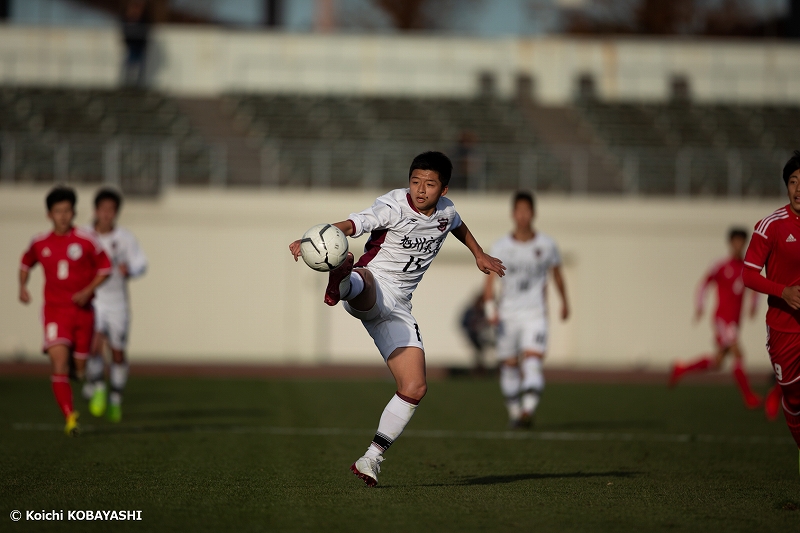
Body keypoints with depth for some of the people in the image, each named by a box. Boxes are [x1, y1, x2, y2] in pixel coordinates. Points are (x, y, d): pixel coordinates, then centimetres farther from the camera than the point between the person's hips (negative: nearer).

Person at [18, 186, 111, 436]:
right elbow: (26, 263, 22)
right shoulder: (39, 243, 3)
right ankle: (69, 416, -19)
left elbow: (105, 267, 2)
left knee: (80, 366, 8)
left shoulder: (86, 241, -4)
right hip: (55, 310, 0)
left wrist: (88, 291, -11)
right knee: (59, 363, -18)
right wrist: (22, 287, 5)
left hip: (83, 310, 0)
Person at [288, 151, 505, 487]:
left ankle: (371, 459, 9)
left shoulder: (445, 211, 7)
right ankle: (342, 282, -84)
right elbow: (353, 224, -32)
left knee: (415, 388, -1)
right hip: (370, 292, -6)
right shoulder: (393, 207, -14)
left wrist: (479, 254, 47)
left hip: (397, 307, 6)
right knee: (362, 278, -44)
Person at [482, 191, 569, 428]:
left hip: (535, 314, -1)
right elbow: (490, 281, -5)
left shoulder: (547, 245, 2)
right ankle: (514, 412, 22)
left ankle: (528, 411, -30)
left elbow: (557, 274, 18)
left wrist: (564, 302, 28)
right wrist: (491, 309, -20)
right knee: (509, 366, 7)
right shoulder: (500, 247, 0)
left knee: (532, 362, -18)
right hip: (507, 315, 1)